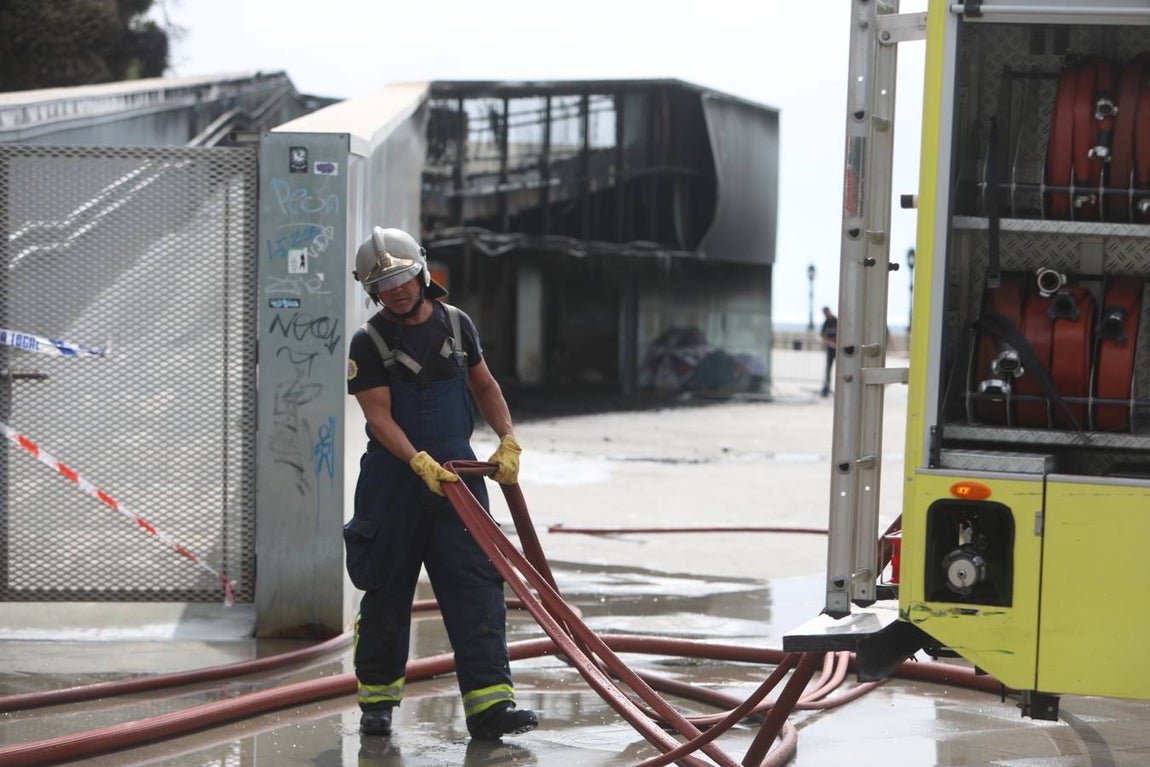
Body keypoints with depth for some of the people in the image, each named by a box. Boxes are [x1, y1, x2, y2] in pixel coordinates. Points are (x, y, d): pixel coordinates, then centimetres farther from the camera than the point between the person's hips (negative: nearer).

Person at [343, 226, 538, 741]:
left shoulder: (457, 324, 8)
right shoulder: (368, 343, -5)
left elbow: (484, 386, 20)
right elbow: (379, 415, -12)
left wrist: (507, 439, 6)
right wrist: (420, 463, -26)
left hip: (457, 471, 3)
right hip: (394, 477, -3)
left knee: (477, 587, -8)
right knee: (386, 593, 6)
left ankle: (489, 703, -11)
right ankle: (377, 699, 21)